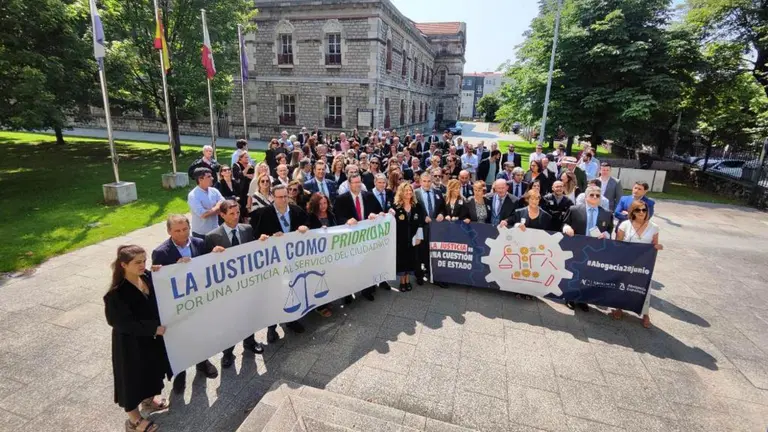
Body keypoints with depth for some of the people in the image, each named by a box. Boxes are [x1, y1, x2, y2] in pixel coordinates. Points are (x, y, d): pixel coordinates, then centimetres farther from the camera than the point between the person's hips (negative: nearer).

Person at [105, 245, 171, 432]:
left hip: (151, 335, 7)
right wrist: (154, 328, -22)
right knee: (133, 376, 13)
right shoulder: (117, 293, -27)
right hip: (131, 341, -6)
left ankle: (149, 399, 52)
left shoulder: (148, 277, -10)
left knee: (151, 369, 25)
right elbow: (124, 322, -23)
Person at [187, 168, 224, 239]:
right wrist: (217, 207, -9)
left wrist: (209, 211, -16)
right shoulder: (192, 195, -15)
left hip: (215, 231, 5)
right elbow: (203, 214, -22)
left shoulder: (214, 191, 1)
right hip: (200, 233, -5)